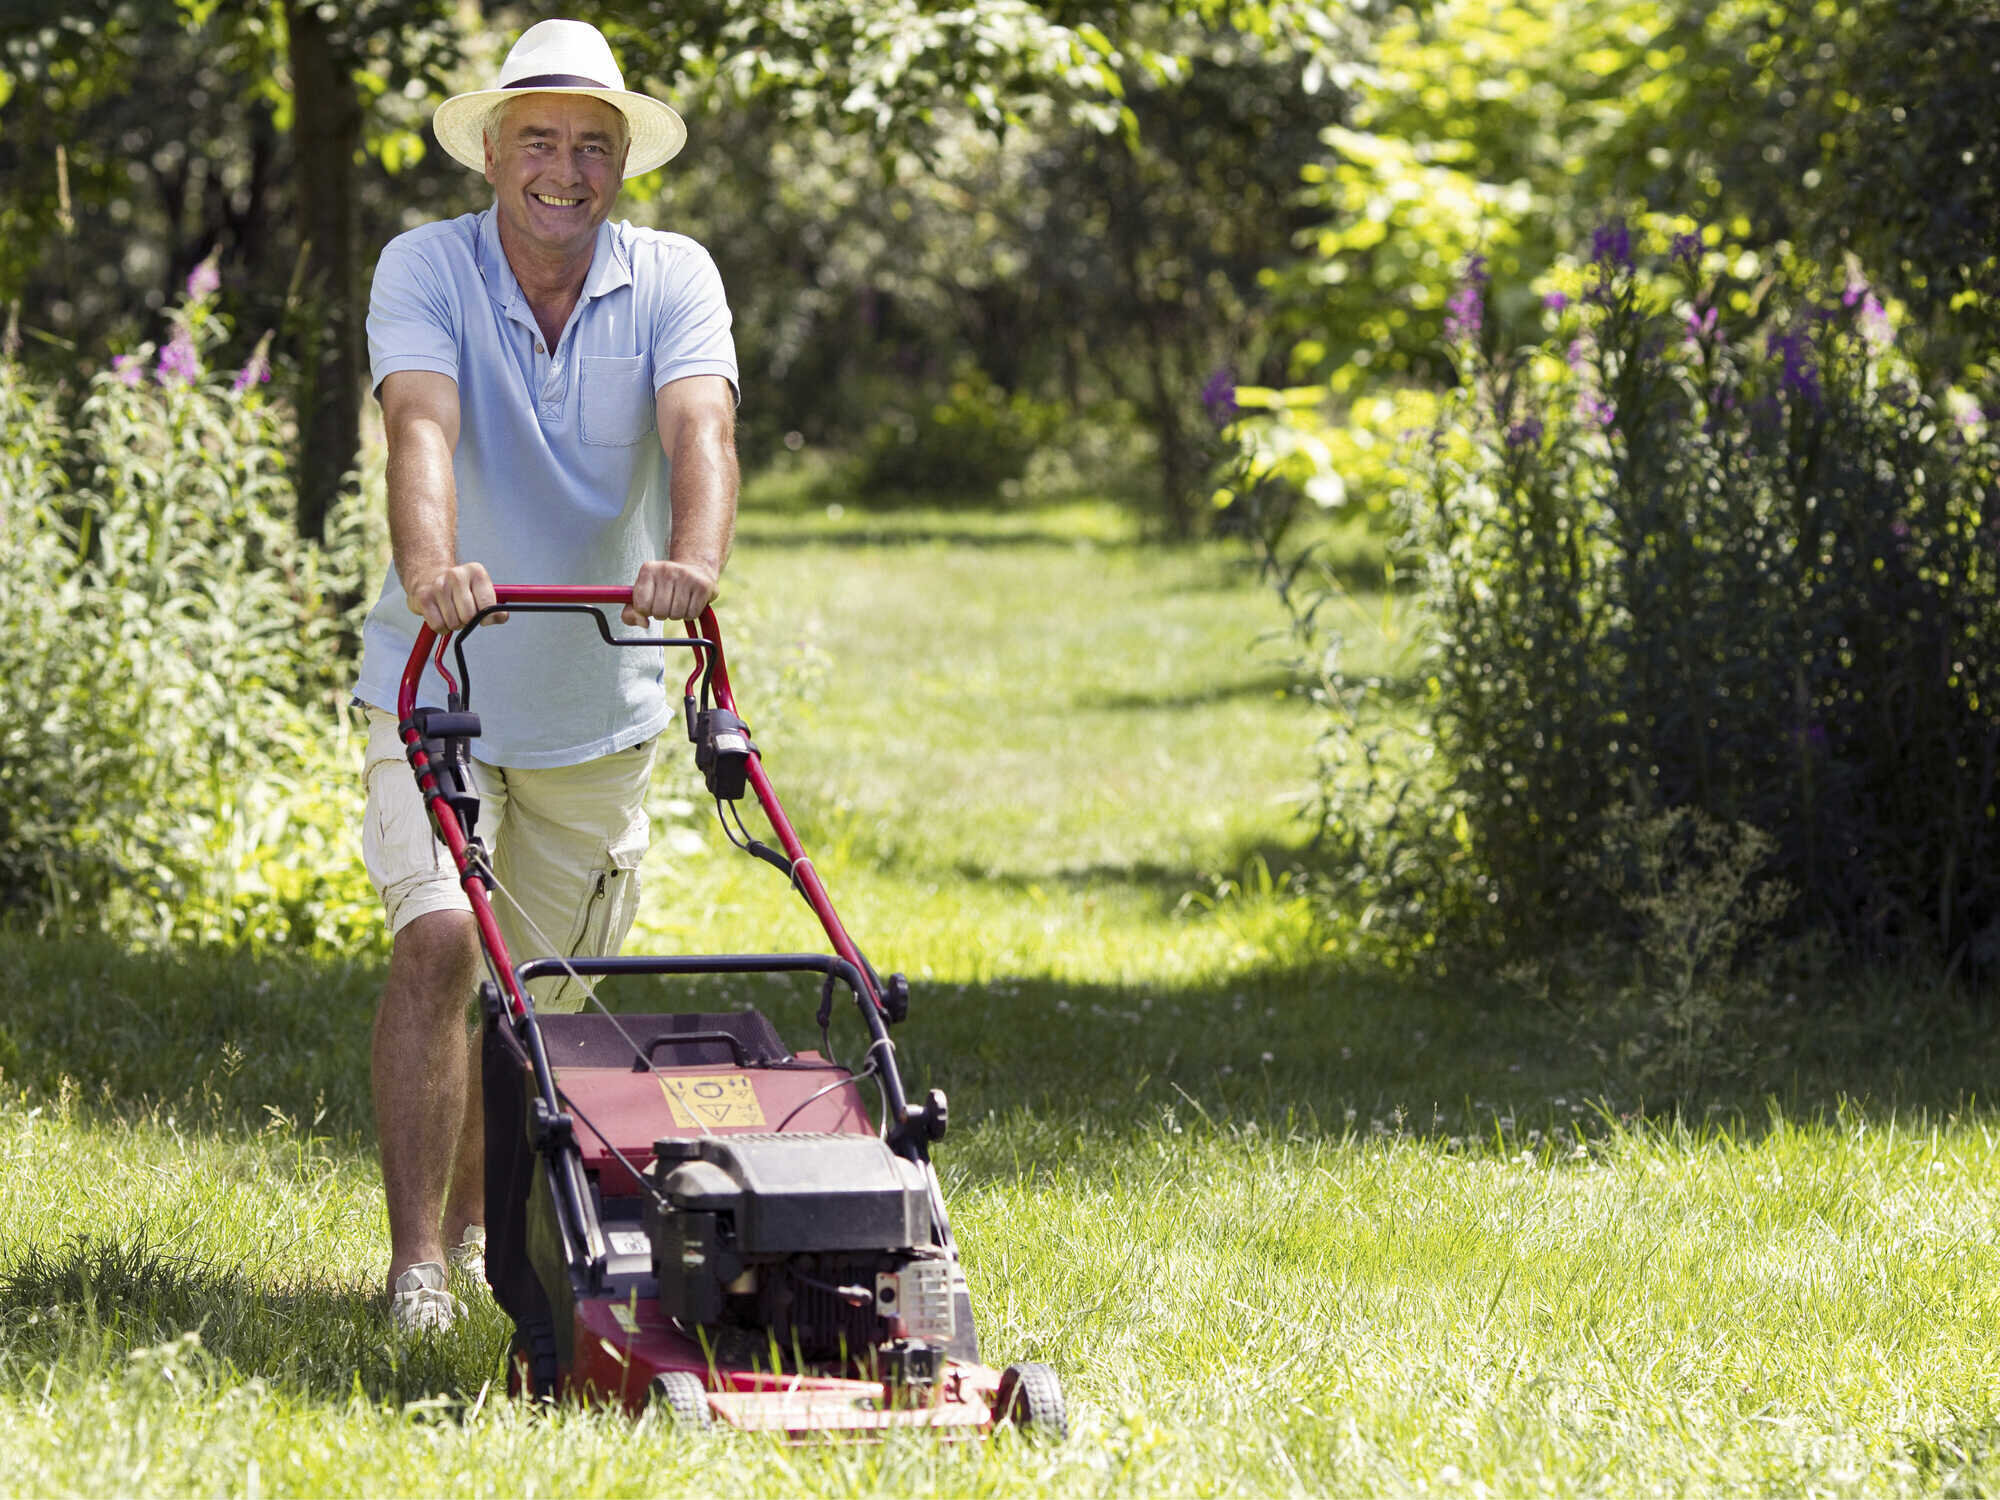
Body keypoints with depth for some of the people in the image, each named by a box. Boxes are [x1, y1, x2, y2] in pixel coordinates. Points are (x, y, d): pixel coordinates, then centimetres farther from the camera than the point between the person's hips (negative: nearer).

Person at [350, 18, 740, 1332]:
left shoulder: (673, 279, -7)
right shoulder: (427, 269, -12)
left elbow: (699, 428, -25)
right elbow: (422, 426, -29)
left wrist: (696, 558, -46)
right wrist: (430, 569, -49)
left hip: (598, 707, 3)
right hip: (439, 689, -3)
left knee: (543, 997, 12)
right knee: (436, 940, -21)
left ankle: (474, 1215, 36)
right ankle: (417, 1260, -16)